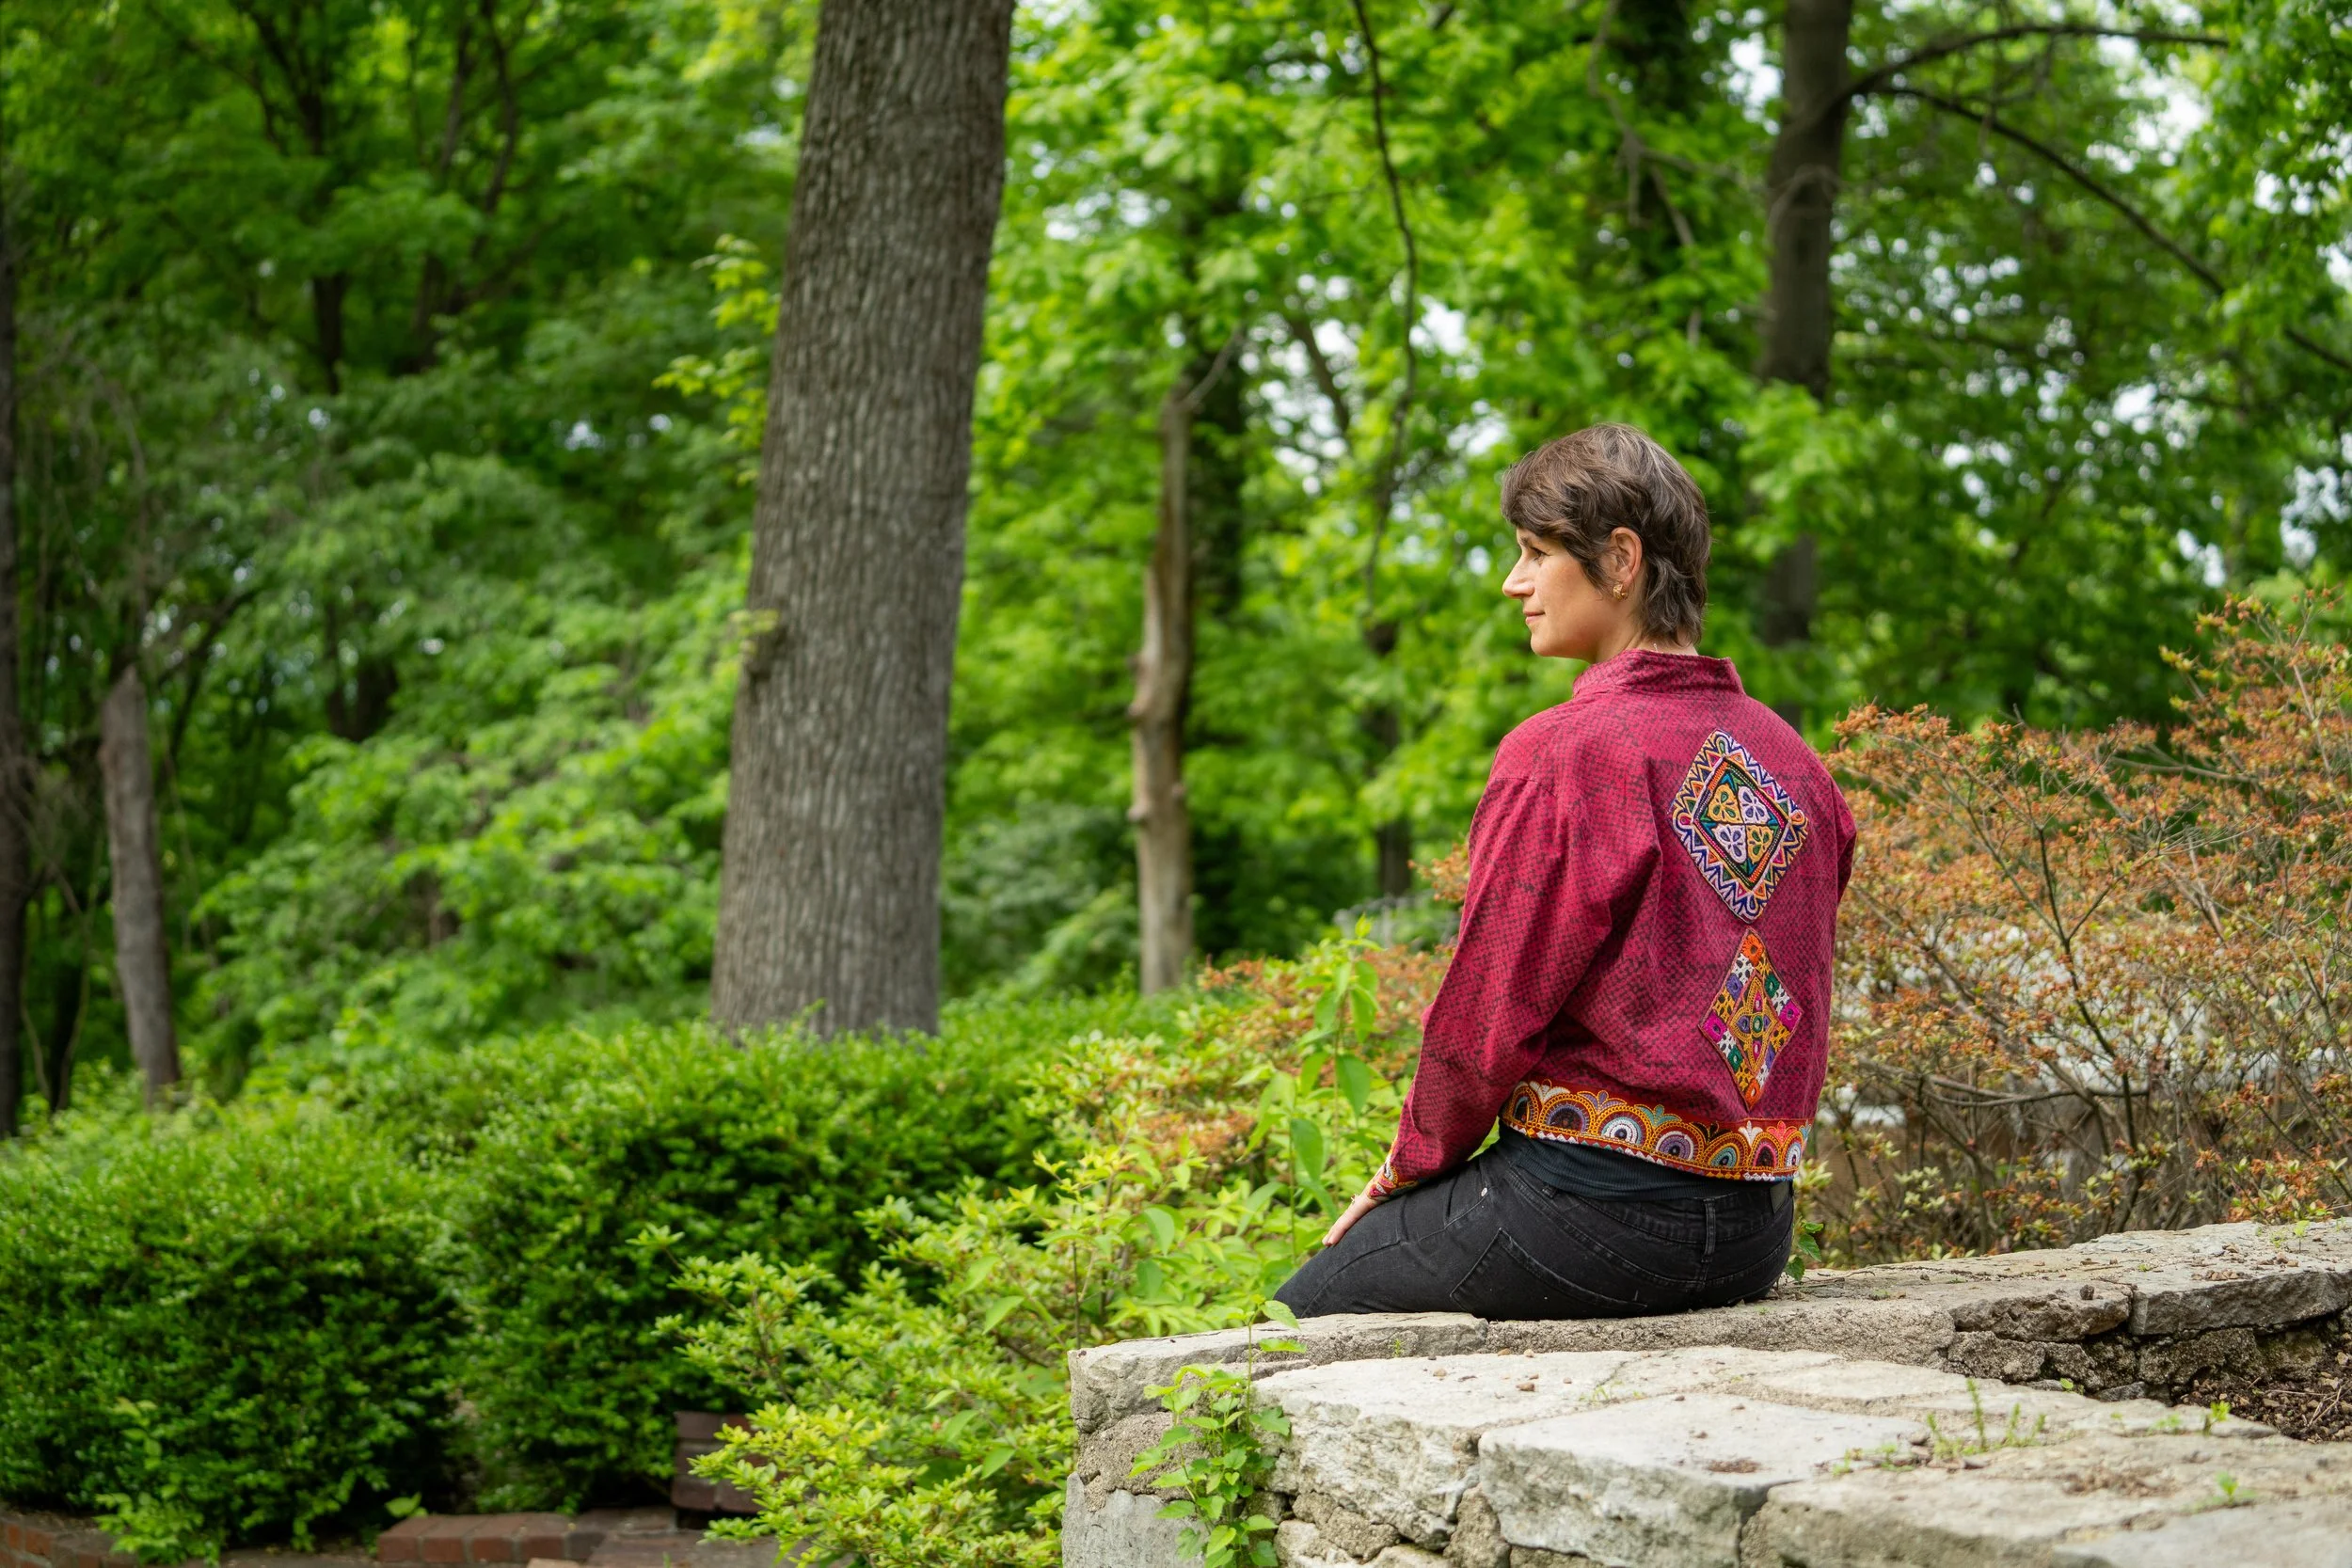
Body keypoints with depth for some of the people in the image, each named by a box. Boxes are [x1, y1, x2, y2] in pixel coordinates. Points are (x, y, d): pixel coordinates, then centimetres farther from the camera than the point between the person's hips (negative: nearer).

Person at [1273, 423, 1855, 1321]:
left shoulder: (1560, 754, -15)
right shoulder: (1790, 758, 7)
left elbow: (1486, 1018, -13)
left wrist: (1409, 1166, 6)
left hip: (1598, 1207, -8)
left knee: (1309, 1308, 13)